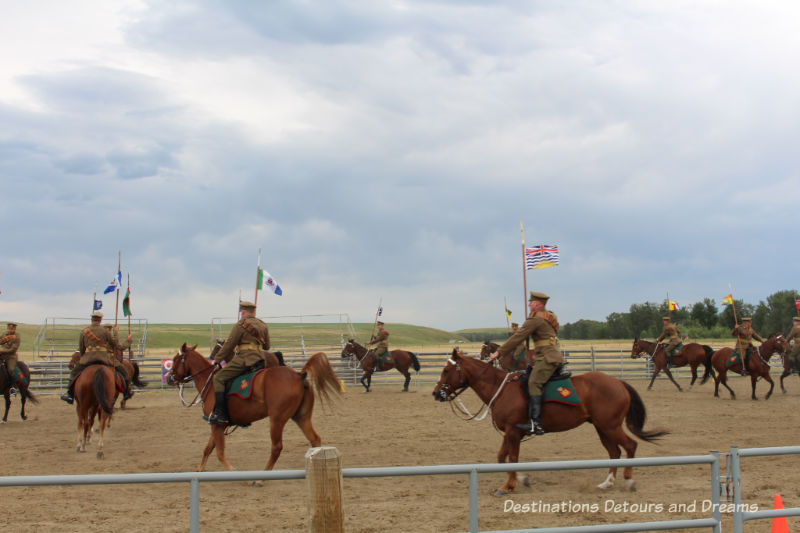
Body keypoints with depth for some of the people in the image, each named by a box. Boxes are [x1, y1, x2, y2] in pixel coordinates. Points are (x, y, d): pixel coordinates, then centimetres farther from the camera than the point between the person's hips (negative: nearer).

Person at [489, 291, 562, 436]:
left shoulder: (535, 319, -10)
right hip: (553, 355, 11)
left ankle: (535, 423, -35)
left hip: (547, 357, -11)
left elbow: (518, 337, -11)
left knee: (533, 383, -22)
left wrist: (499, 352, -6)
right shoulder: (549, 317, 22)